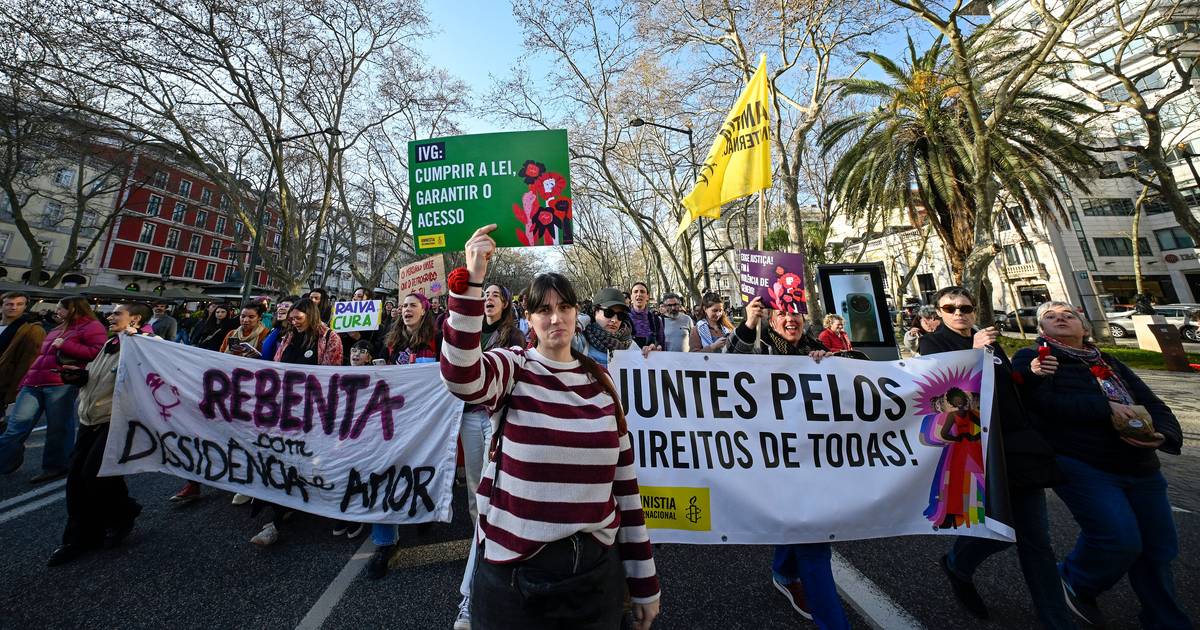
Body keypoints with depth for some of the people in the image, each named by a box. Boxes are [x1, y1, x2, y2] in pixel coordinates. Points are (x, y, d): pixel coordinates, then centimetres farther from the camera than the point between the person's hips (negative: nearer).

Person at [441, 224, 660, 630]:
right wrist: (472, 282, -39)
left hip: (595, 567, 3)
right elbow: (460, 376, -34)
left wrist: (644, 581, 6)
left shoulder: (600, 382, -2)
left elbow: (624, 480, 1)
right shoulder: (511, 368, -10)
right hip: (513, 567, -2)